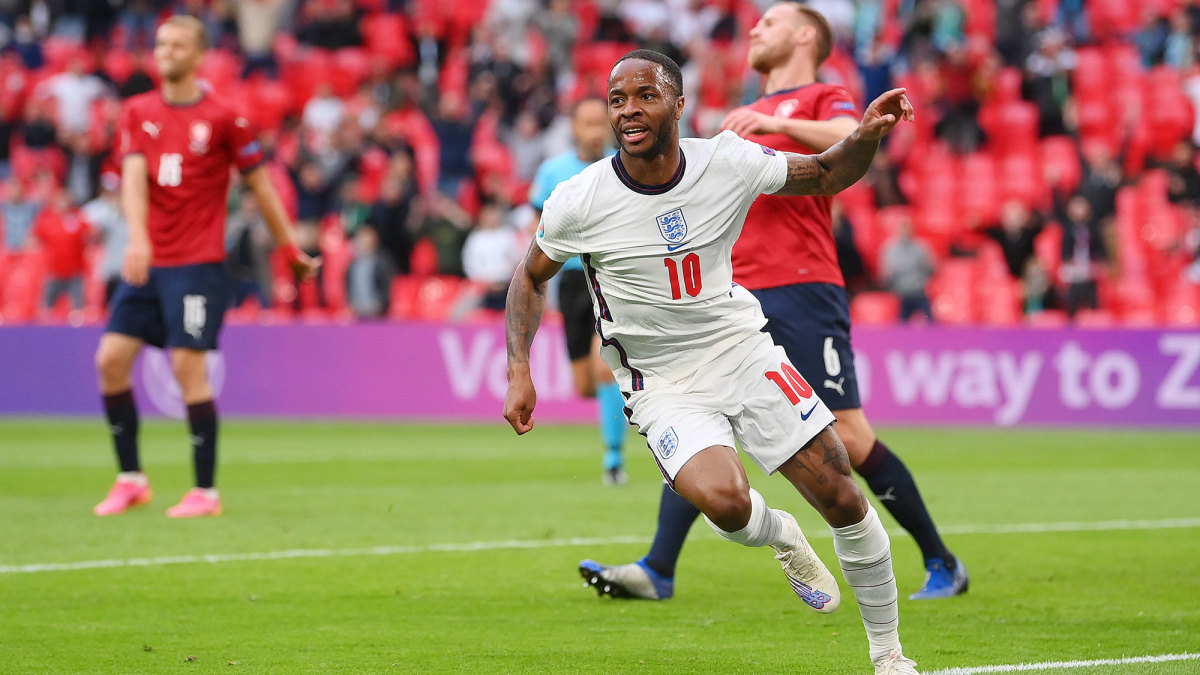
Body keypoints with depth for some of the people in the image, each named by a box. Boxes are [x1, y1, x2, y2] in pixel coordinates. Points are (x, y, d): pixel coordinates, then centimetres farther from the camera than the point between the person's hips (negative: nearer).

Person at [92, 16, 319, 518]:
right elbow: (133, 175, -4)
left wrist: (291, 248, 5)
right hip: (148, 261, 5)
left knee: (188, 365, -12)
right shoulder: (138, 112, 9)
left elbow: (258, 183, 3)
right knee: (111, 358, -2)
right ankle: (131, 479, 11)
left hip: (198, 264, -5)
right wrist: (138, 238, -20)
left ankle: (205, 491, -5)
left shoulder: (222, 117, -3)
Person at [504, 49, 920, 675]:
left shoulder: (726, 162, -10)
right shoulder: (580, 201, -14)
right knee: (723, 502, -30)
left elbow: (825, 176, 5)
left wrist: (866, 136, -16)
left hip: (746, 353, 2)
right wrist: (518, 371, -6)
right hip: (664, 388, -2)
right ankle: (783, 538, 8)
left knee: (843, 500, -3)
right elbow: (531, 275, 4)